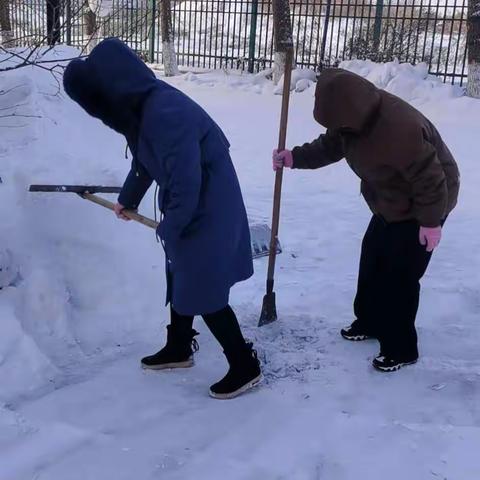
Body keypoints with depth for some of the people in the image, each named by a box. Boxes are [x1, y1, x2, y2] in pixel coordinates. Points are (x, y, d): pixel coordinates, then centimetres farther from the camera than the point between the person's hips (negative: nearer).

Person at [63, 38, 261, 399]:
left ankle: (245, 366, 15)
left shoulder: (166, 114, -31)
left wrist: (168, 228, -10)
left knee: (203, 290, 0)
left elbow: (186, 185, -27)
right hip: (185, 205, 9)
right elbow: (145, 159, 18)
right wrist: (128, 199, 33)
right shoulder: (143, 105, -1)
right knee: (181, 279, 21)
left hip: (205, 209, -9)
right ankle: (178, 349, 40)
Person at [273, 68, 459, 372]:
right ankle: (370, 322, 36)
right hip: (391, 203, 9)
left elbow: (430, 180, -30)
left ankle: (401, 349, 9)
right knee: (372, 260, 17)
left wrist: (430, 222, -21)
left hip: (421, 209, -9)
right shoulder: (358, 117, -9)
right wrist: (294, 158, -2)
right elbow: (329, 147, 8)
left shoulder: (399, 128, -39)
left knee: (399, 276, -6)